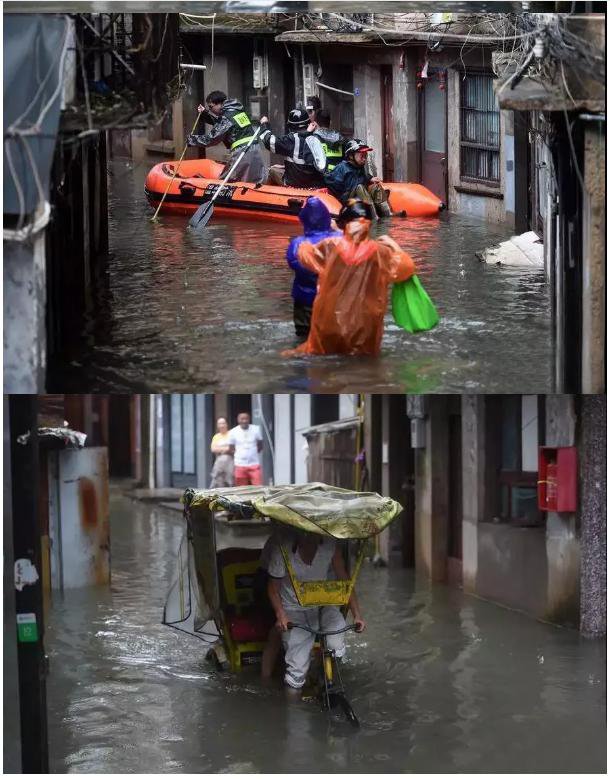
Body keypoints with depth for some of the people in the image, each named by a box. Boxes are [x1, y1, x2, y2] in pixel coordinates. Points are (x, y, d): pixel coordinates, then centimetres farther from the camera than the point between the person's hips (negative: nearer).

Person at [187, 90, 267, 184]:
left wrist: (192, 139, 1)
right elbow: (219, 123, 30)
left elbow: (211, 138, -10)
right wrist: (205, 113, 19)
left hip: (242, 152, -8)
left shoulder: (227, 118, -11)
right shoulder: (237, 110, 15)